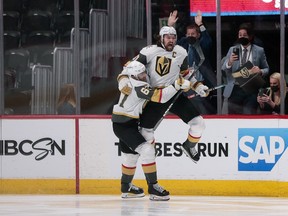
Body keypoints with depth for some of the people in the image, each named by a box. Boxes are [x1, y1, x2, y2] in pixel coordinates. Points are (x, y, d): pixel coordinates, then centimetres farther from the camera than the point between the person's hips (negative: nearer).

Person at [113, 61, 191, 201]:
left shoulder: (129, 81, 4)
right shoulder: (138, 87, -24)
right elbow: (160, 96, -33)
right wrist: (176, 85, -35)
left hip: (125, 124, 11)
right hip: (123, 125, -11)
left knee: (130, 154, 23)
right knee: (146, 150, -18)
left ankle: (126, 187, 38)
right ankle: (153, 187, -19)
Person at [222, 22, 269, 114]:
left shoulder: (259, 51, 6)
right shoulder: (232, 50, 10)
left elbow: (266, 69, 10)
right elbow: (223, 69, 4)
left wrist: (260, 71, -13)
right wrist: (229, 62, -19)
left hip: (251, 91, -1)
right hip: (234, 90, 1)